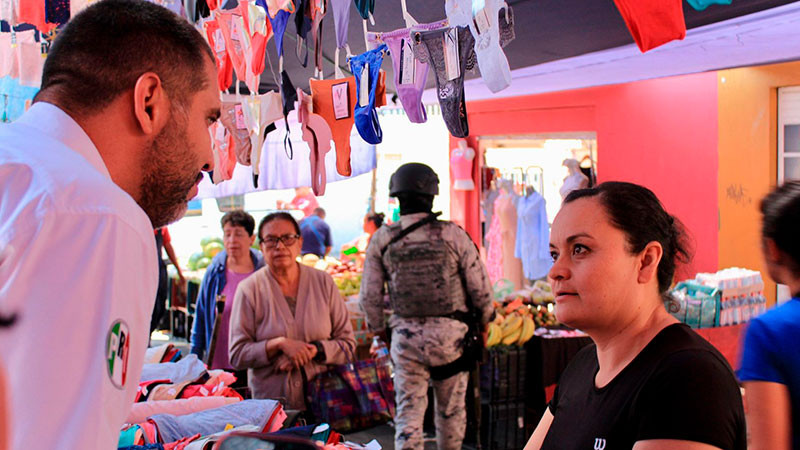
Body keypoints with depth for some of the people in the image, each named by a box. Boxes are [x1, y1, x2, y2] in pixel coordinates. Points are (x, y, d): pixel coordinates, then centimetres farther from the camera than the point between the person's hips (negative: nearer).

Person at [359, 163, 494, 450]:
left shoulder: (382, 239, -5)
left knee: (408, 409, 5)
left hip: (405, 335, 1)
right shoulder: (453, 235, -9)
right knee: (451, 409, 17)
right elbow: (480, 287, -4)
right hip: (450, 333, 0)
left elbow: (369, 295, 1)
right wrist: (484, 320, 15)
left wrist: (378, 329, 18)